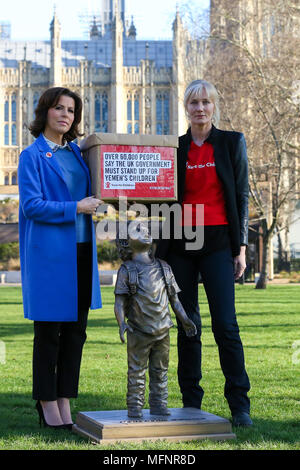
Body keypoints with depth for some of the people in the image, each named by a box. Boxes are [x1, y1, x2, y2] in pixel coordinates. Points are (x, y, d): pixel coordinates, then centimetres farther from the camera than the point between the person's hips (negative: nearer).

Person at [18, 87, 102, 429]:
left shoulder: (76, 152, 15)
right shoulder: (33, 155, -4)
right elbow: (31, 205, -12)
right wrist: (75, 208, -17)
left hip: (81, 251, 6)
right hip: (49, 253, -6)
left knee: (75, 330, 8)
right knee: (49, 331, 0)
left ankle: (65, 403, 17)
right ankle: (47, 406, 11)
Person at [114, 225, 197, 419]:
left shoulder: (163, 268, 10)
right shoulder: (126, 270, -3)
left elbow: (174, 298, 14)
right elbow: (119, 302, -7)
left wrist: (185, 320, 5)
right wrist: (122, 323, -22)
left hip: (162, 331, 4)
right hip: (138, 332, -4)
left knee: (160, 370, 10)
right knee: (137, 372, 2)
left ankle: (159, 404, 19)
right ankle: (135, 407, 10)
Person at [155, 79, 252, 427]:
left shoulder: (232, 143, 6)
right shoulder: (174, 148, 11)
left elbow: (241, 196, 4)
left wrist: (241, 248, -1)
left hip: (217, 242, -2)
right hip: (180, 243, 2)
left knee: (225, 324, -10)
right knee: (187, 324, 4)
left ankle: (240, 405, -2)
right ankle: (191, 403, 13)